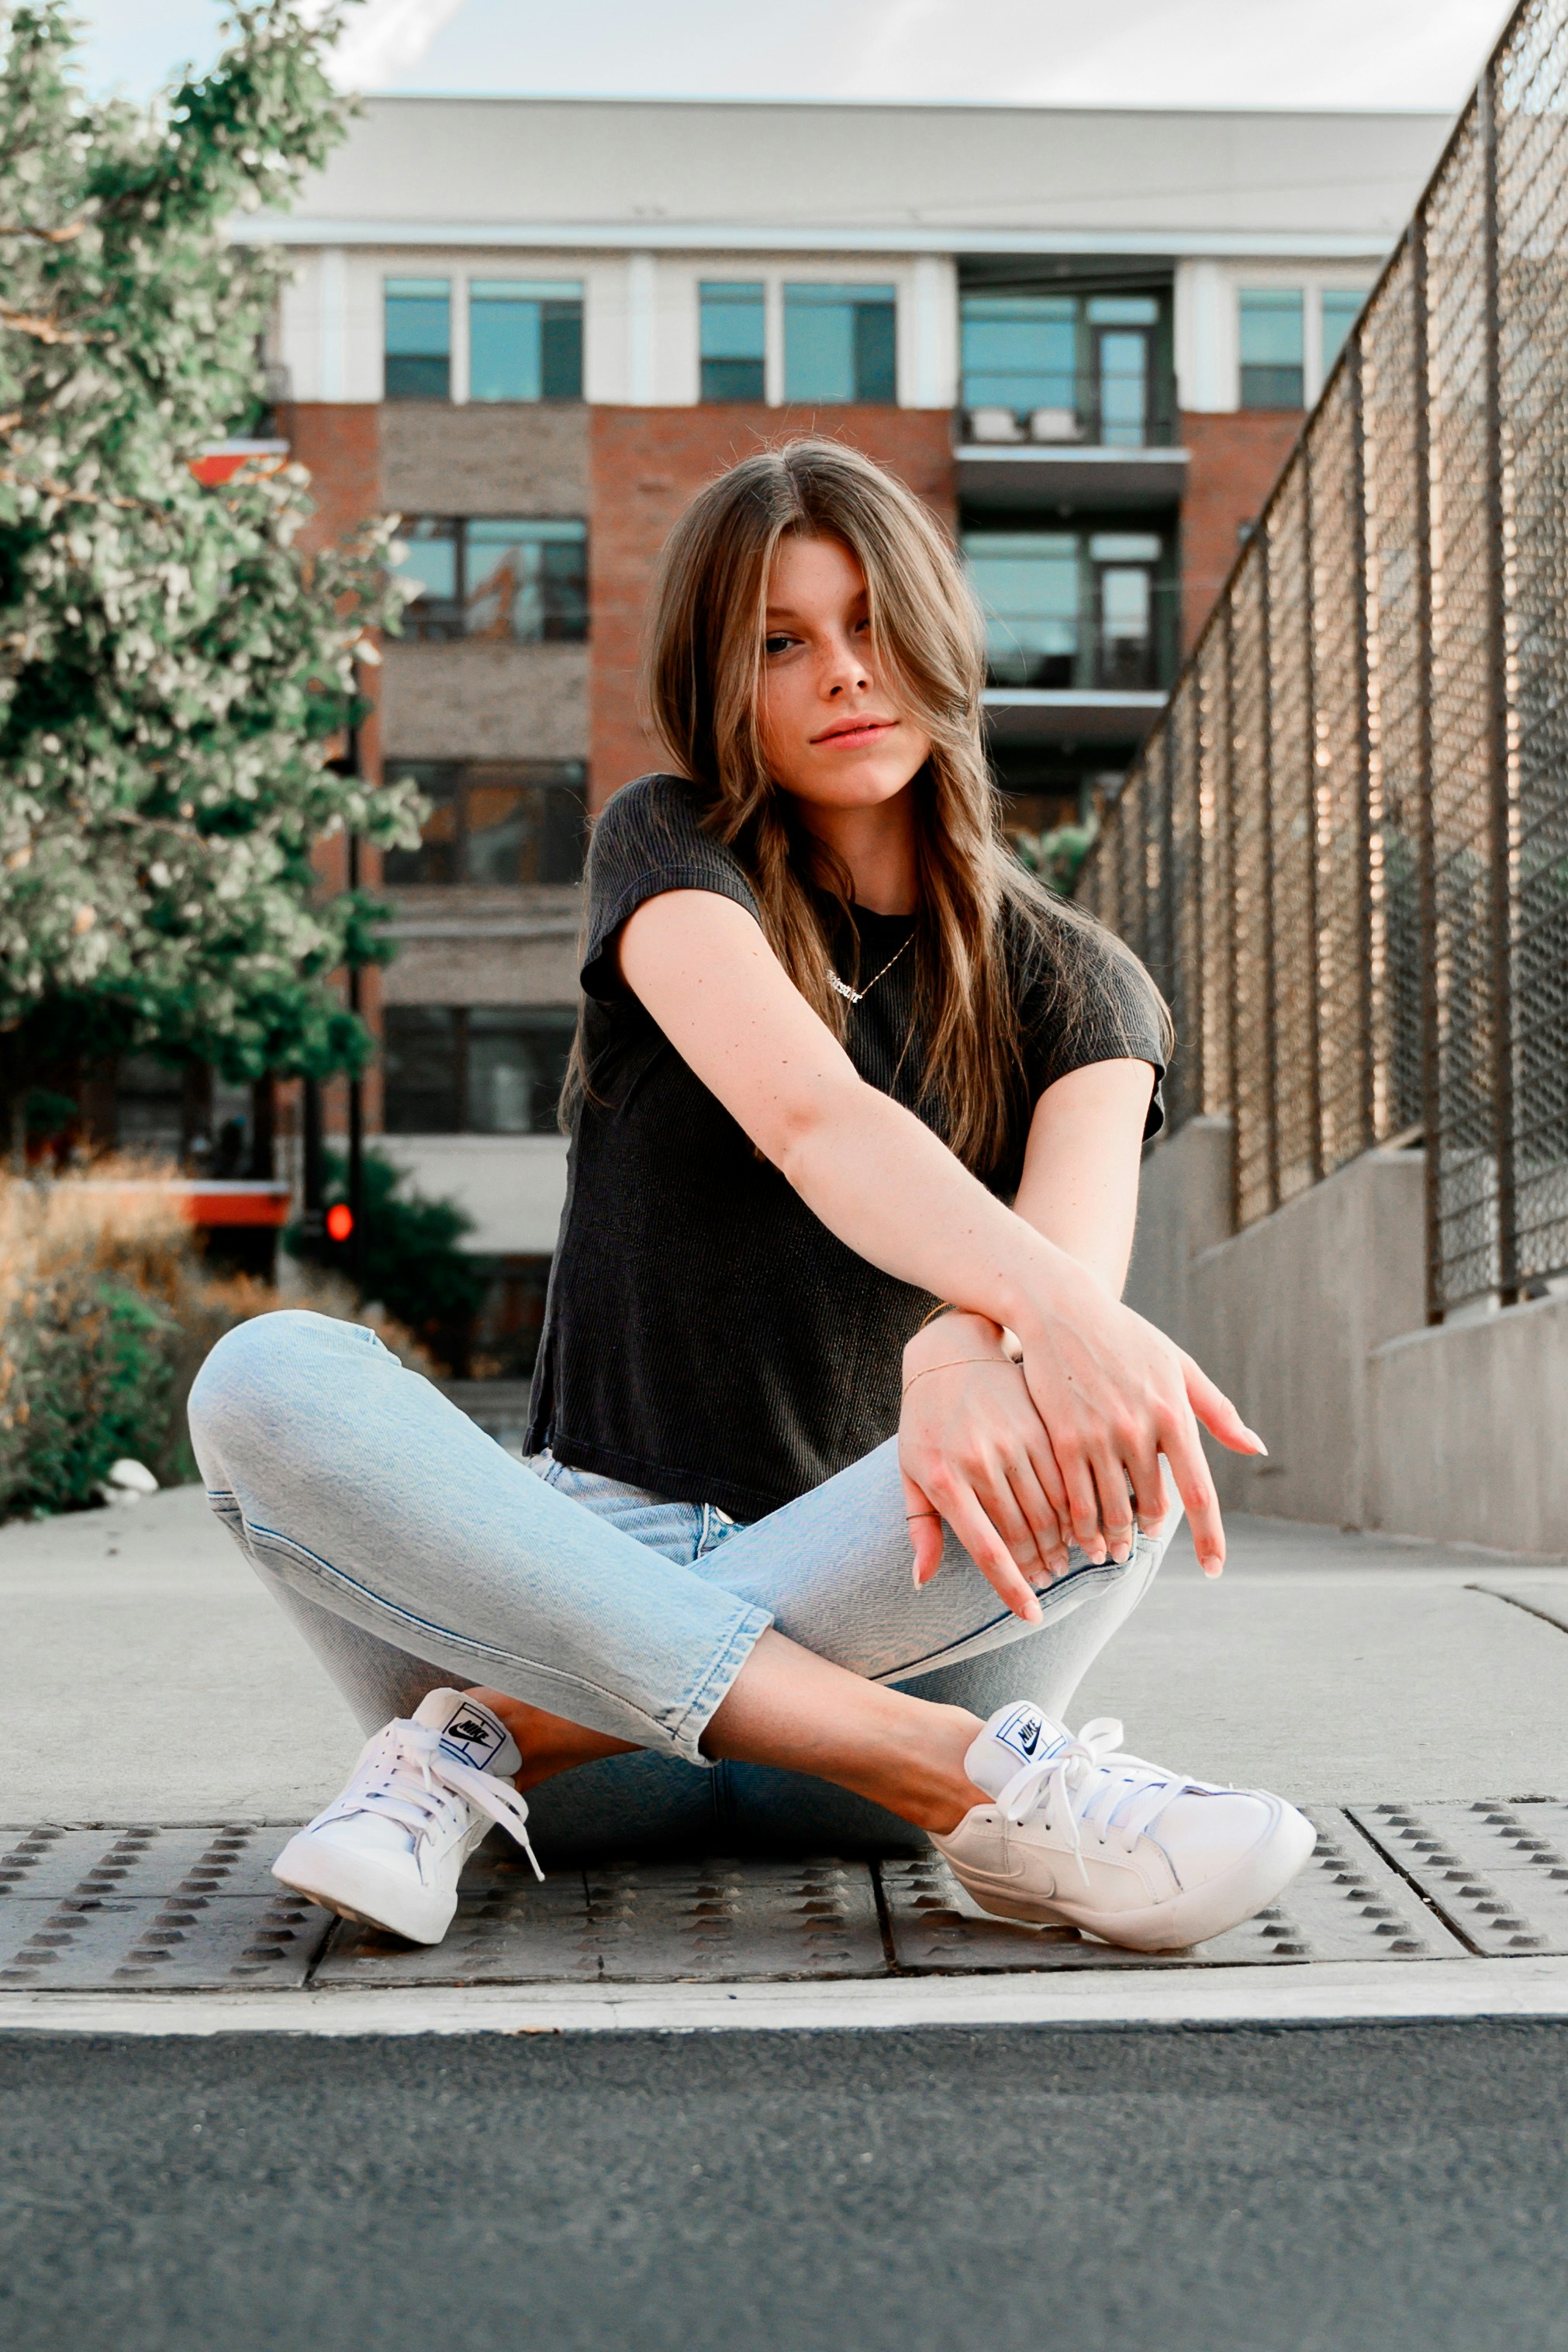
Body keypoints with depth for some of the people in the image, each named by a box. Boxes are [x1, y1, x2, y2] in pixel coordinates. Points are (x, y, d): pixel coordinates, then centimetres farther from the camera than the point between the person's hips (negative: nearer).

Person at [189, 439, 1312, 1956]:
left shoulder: (1065, 983, 9)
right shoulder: (669, 848, 5)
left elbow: (1082, 1251, -13)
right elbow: (805, 1113, -17)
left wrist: (966, 1351, -39)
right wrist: (1041, 1304, -37)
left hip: (874, 1609, 0)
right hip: (592, 1554, 0)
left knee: (1116, 1424, -29)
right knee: (266, 1379, -27)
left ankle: (488, 1734, -26)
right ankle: (979, 1783, -37)